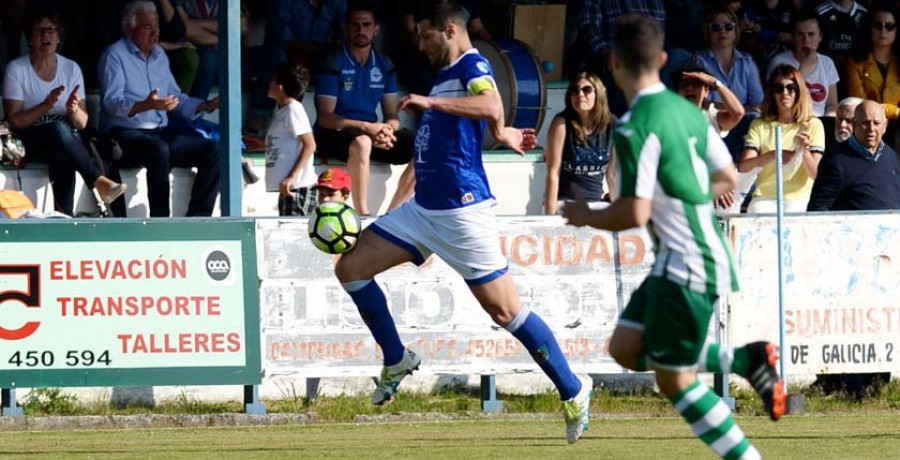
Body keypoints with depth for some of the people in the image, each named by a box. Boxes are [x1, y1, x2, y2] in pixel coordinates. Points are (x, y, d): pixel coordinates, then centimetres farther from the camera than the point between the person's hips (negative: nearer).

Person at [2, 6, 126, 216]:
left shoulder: (71, 69, 10)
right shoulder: (16, 69, 1)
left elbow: (82, 124, 6)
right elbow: (13, 120, -8)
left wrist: (75, 111, -18)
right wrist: (45, 106, -22)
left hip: (68, 140, 3)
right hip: (30, 142, -3)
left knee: (63, 157, -37)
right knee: (59, 128, -38)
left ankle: (64, 214, -42)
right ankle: (100, 182, -47)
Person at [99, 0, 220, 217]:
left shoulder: (159, 55, 20)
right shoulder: (115, 55, -4)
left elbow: (176, 98, 23)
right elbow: (111, 102, -17)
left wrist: (206, 106, 6)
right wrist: (145, 106, -34)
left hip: (161, 133, 8)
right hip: (124, 134, -8)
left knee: (213, 149, -11)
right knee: (159, 150, -39)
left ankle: (198, 216, -17)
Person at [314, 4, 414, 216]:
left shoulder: (384, 65, 11)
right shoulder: (334, 64, -6)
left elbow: (392, 116, 11)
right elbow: (325, 118, -12)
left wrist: (387, 129, -15)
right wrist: (366, 127, -24)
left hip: (372, 134, 6)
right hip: (333, 135, -6)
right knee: (361, 142, -40)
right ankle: (362, 213, -40)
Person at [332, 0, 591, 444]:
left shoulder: (472, 66, -11)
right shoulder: (445, 73, 17)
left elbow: (491, 110, -33)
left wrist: (431, 102, -32)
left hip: (462, 209, -9)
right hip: (423, 207, 9)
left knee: (505, 310, -9)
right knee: (351, 268, 4)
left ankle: (573, 392, 1)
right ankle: (397, 359, 18)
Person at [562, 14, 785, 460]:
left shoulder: (635, 127, -18)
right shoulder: (687, 110, 8)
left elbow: (634, 213, -21)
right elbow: (728, 179, 15)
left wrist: (585, 216, -3)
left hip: (687, 268, -9)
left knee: (674, 381, 1)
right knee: (625, 348, 14)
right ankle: (747, 360, 9)